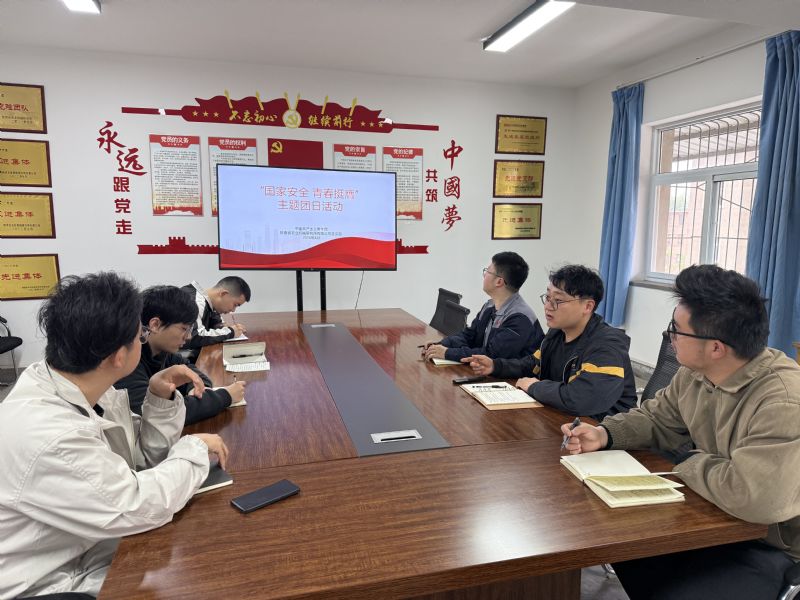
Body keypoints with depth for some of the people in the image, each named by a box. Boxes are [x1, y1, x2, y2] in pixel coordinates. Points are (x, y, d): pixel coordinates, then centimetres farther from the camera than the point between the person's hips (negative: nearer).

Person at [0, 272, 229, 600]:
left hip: (88, 547, 7)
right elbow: (139, 506, -27)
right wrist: (195, 447, -14)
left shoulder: (84, 388, -7)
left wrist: (161, 397, -11)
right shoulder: (45, 435, -34)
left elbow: (143, 454, 5)